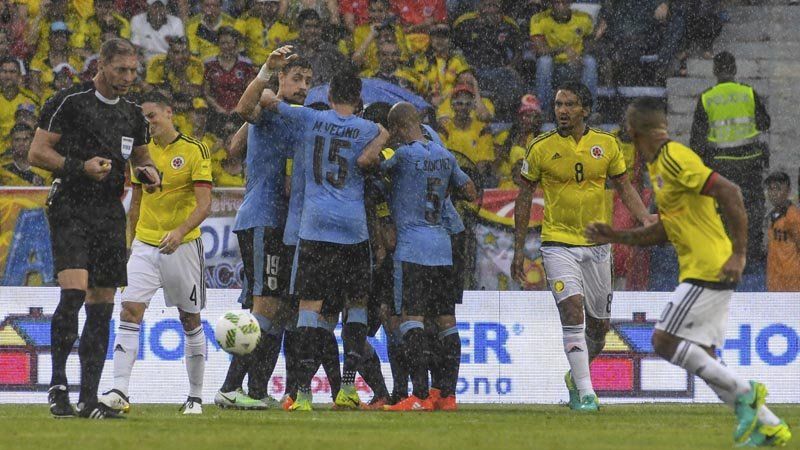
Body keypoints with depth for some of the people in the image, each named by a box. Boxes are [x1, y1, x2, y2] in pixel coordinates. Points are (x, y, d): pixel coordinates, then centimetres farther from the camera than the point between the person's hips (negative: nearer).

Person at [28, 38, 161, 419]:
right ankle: (57, 384, -11)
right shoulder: (68, 102, -4)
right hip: (70, 211, -6)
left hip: (110, 216, 6)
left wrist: (151, 173, 4)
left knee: (102, 306, 3)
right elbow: (37, 153, -5)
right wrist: (80, 167, -18)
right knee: (74, 291, -21)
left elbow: (140, 158, 28)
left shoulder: (132, 114, 15)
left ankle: (89, 399, 6)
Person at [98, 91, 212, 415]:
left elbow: (204, 205, -13)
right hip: (145, 246, 3)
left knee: (190, 321, 7)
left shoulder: (195, 151, -6)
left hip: (183, 246, -3)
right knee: (130, 311, -14)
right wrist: (132, 243, 19)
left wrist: (180, 231, -28)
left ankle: (195, 396, 19)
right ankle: (120, 392, -20)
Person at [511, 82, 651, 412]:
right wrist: (519, 248, 3)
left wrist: (647, 221, -5)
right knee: (572, 311, -20)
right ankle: (585, 393, -19)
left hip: (597, 245, 3)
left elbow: (624, 187, 10)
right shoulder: (541, 148, -4)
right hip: (558, 244, -3)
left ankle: (576, 376, 36)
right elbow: (524, 198, 4)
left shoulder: (606, 145, 2)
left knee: (599, 324, 9)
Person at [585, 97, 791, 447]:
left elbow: (729, 192, -23)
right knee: (701, 358, 9)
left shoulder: (675, 159, -14)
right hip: (699, 271, 10)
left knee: (664, 341, -12)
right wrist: (615, 237, 18)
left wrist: (739, 253, -25)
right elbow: (664, 231, 24)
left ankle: (743, 393, -8)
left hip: (708, 270, -10)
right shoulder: (658, 165, 17)